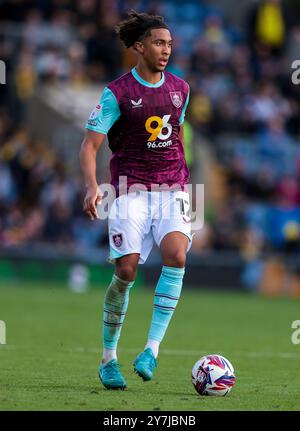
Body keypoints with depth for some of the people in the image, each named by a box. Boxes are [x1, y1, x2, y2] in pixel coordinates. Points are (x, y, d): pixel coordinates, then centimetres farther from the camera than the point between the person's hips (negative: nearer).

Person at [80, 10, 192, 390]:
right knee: (126, 270, -11)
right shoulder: (117, 93, -5)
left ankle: (152, 350, -19)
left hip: (172, 189, 3)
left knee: (176, 255, -23)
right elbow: (90, 145, -8)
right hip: (132, 189, -3)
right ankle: (108, 359, 8)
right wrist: (92, 187, -24)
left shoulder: (180, 89, 10)